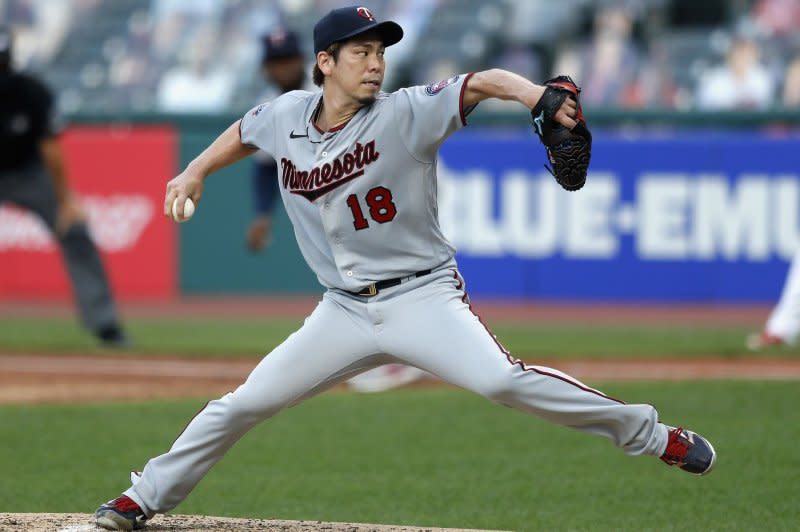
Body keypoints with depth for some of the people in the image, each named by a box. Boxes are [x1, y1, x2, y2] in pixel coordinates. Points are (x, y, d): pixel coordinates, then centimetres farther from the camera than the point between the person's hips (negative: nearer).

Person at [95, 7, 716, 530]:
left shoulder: (404, 114, -13)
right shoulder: (287, 115, 1)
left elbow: (483, 83, -27)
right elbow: (246, 132, 25)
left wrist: (536, 95, -45)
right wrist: (196, 172, 19)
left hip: (422, 297, -4)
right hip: (344, 311, 4)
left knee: (499, 378, -27)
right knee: (244, 404, 5)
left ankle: (653, 435, -18)